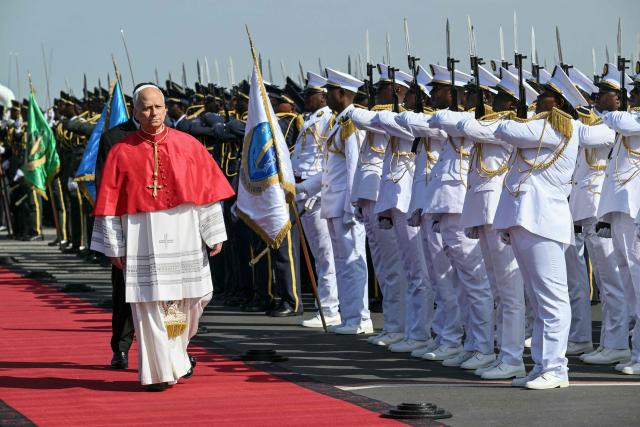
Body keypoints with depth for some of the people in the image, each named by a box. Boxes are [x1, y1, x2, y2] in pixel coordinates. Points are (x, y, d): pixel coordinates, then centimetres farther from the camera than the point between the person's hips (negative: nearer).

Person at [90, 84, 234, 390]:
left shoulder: (188, 146, 4)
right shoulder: (121, 153, 0)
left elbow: (208, 191, 5)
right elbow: (110, 202, 2)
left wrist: (214, 234, 0)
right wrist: (114, 247, -1)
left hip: (183, 236, 2)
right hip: (143, 237, -2)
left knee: (189, 299, 6)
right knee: (150, 303, -3)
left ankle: (178, 349, 33)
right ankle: (160, 372, 4)